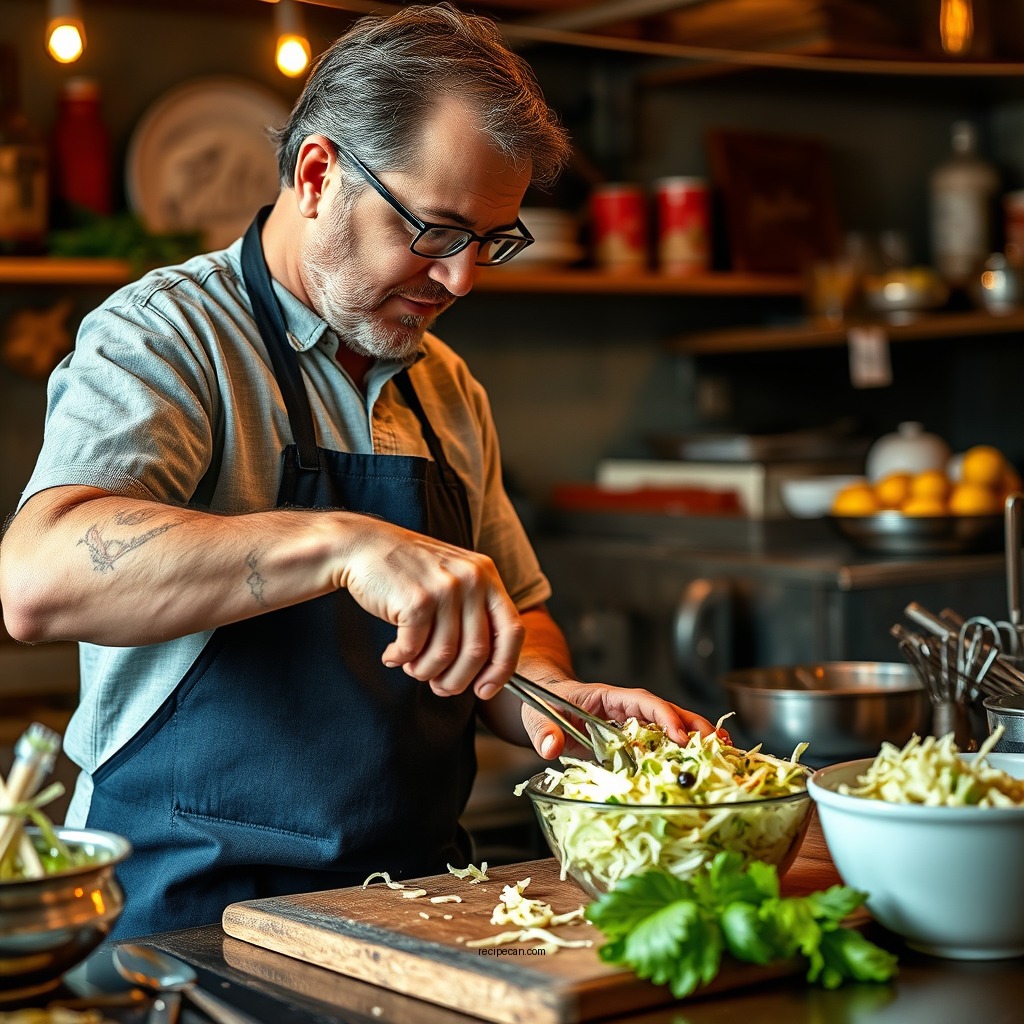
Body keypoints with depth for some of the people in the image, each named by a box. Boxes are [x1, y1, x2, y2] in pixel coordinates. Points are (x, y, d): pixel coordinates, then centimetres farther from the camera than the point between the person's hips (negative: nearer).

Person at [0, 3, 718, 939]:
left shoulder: (447, 390, 16)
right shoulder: (166, 335, -6)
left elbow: (514, 619, 24)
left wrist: (553, 699, 1)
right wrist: (346, 544, -33)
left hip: (417, 892, 7)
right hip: (192, 913, -7)